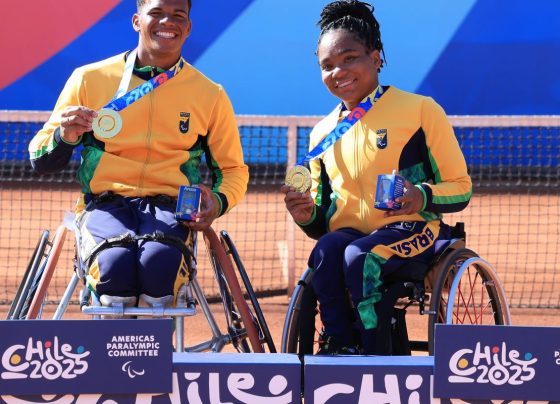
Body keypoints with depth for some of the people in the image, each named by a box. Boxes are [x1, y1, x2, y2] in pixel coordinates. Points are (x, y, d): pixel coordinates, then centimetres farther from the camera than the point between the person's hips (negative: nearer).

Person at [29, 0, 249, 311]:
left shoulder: (210, 95, 11)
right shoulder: (90, 80, 8)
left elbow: (233, 169, 21)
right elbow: (41, 162, 13)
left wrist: (218, 201, -2)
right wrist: (64, 138, -11)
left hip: (170, 209, 0)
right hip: (104, 205, 0)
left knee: (159, 260, -37)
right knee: (115, 261, -37)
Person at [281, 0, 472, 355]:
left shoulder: (419, 110, 3)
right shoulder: (323, 134, 18)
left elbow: (460, 188, 3)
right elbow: (323, 224, 23)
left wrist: (422, 196, -19)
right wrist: (308, 215, -2)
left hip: (409, 231, -4)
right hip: (348, 232, 4)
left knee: (359, 256, -36)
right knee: (326, 252, -33)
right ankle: (340, 349, -29)